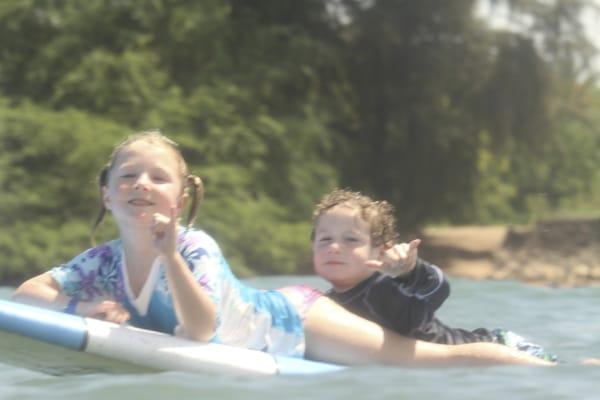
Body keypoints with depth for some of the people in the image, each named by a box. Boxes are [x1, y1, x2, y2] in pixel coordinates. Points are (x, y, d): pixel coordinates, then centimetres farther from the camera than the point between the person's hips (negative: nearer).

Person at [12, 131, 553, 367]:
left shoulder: (196, 248, -26)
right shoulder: (103, 261, -8)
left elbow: (201, 329, -39)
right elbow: (27, 290, -7)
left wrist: (168, 255, -46)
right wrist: (82, 306, -25)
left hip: (292, 322, -6)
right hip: (266, 351, 6)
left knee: (436, 358, -13)